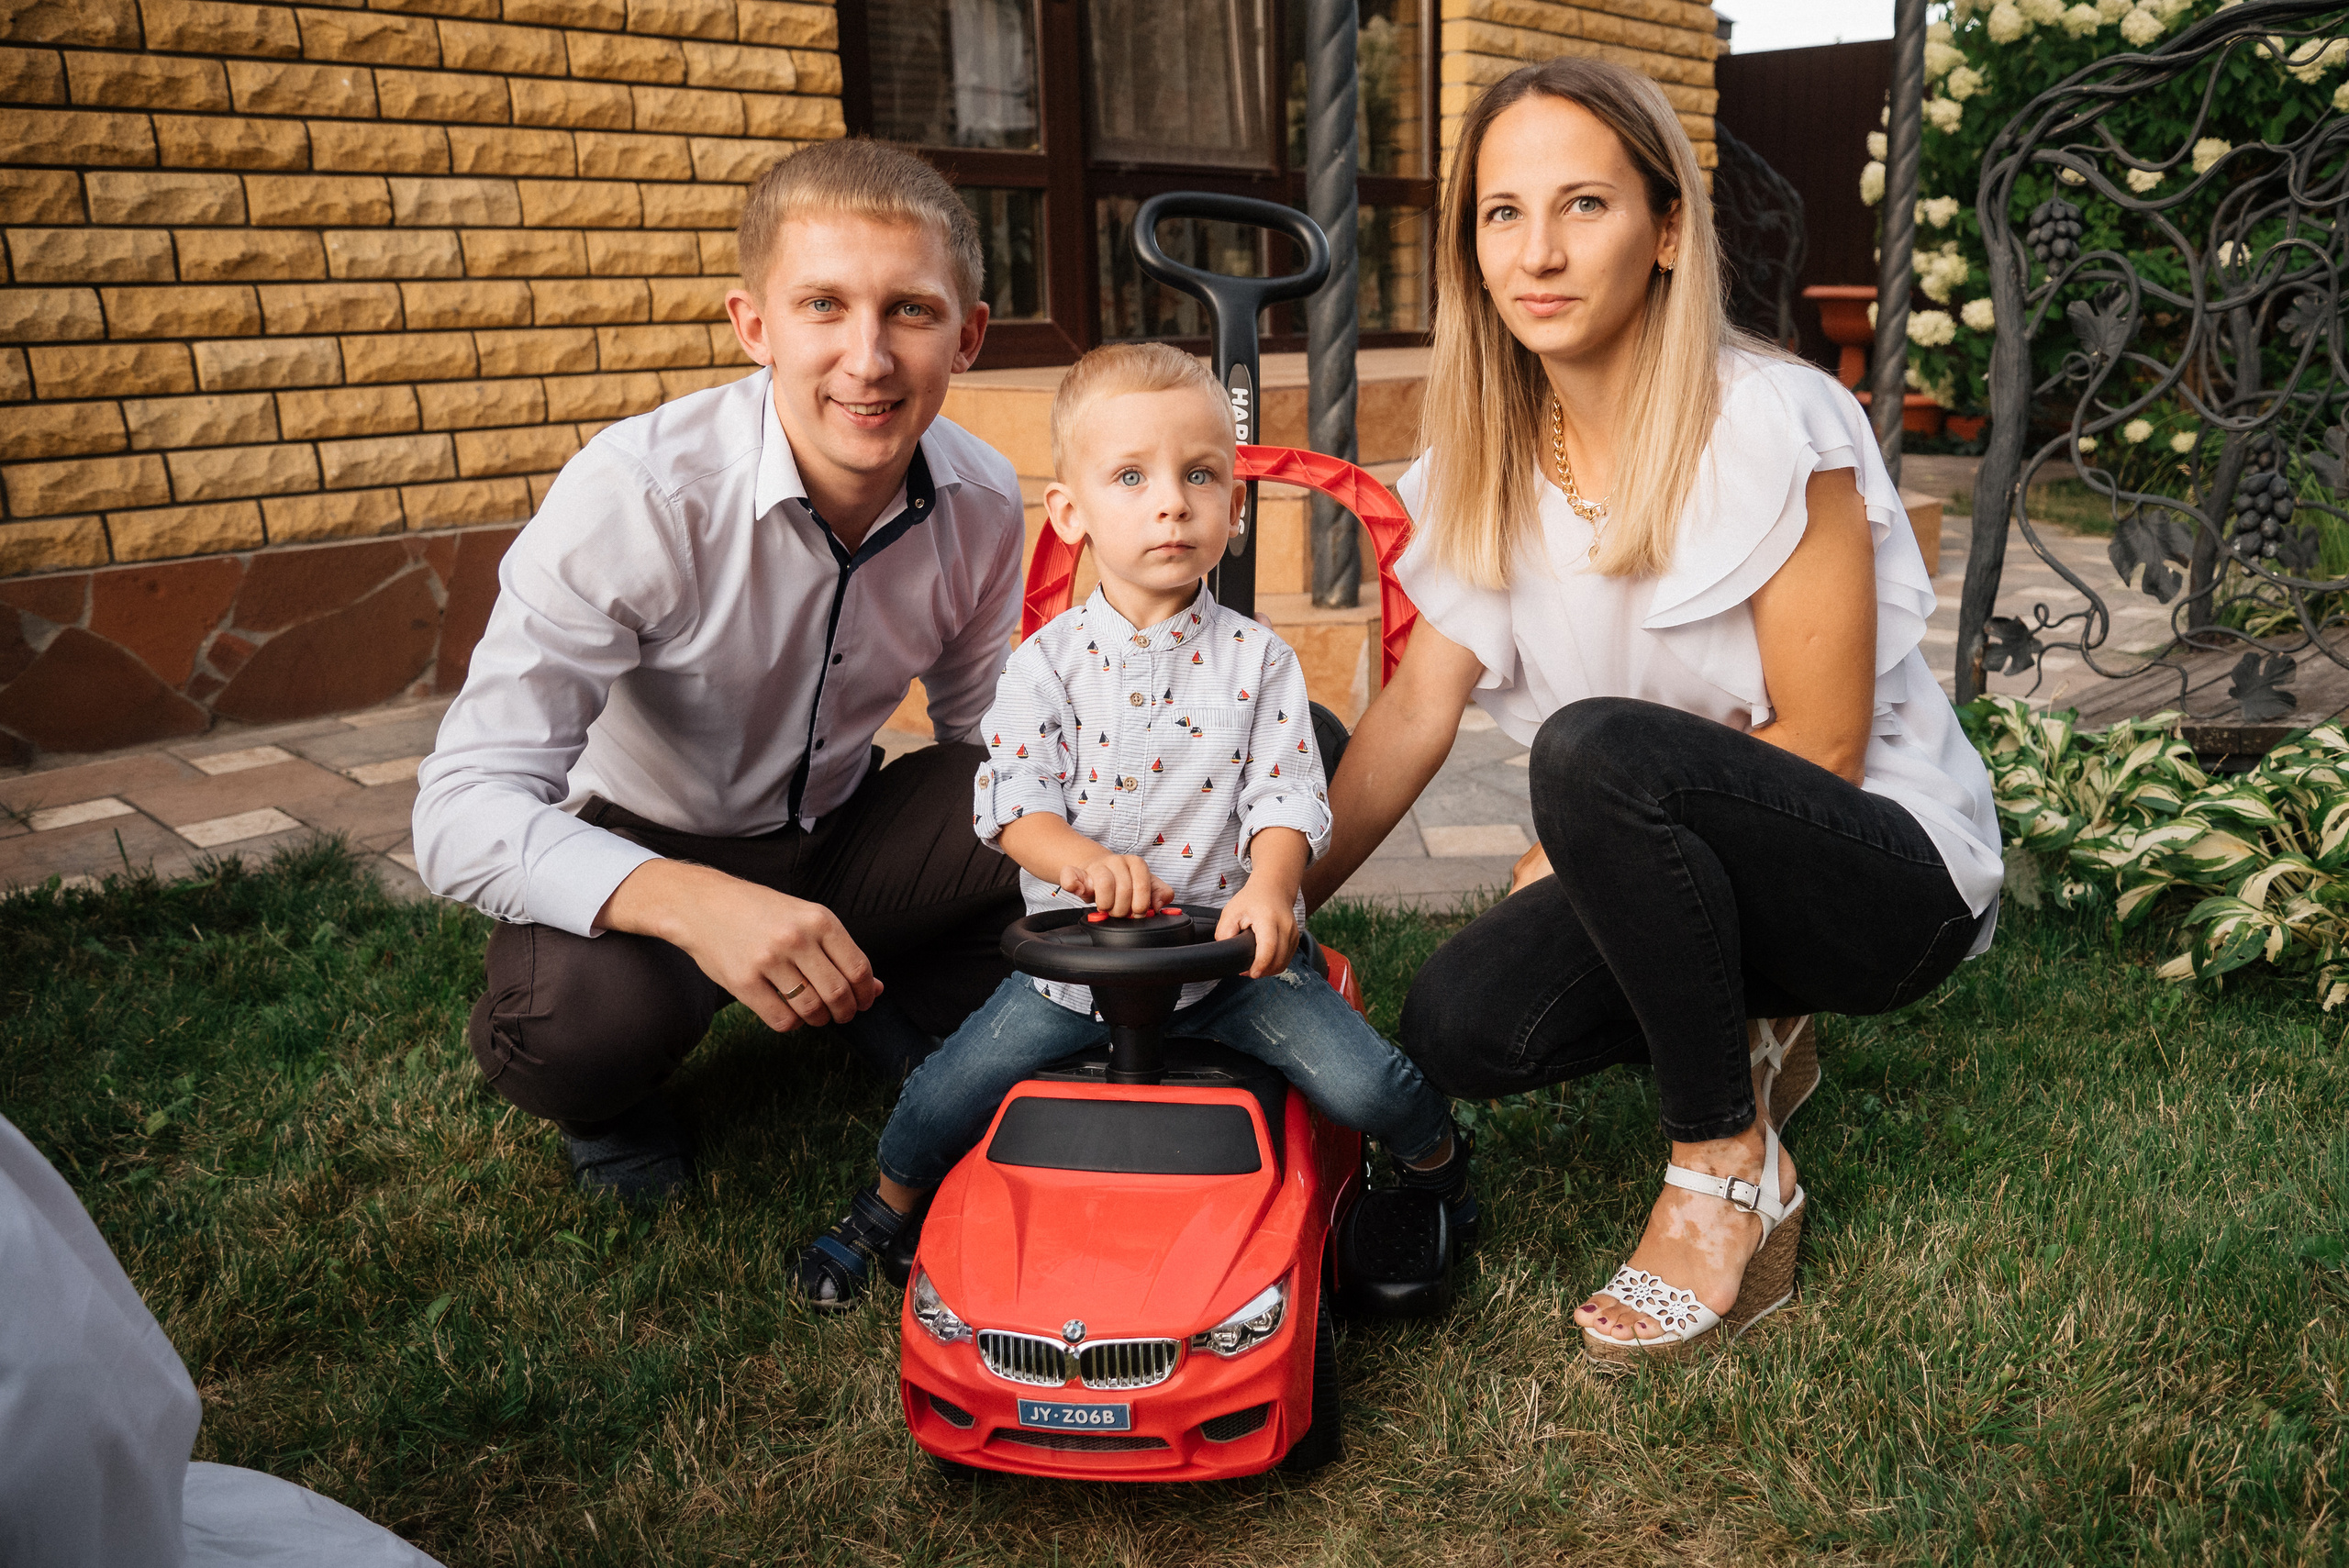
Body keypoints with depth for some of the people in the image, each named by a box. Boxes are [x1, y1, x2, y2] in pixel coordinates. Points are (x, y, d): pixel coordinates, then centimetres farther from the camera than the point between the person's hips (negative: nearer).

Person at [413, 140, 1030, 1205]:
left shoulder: (982, 499, -13)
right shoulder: (636, 494, -28)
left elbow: (986, 735, 1)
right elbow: (465, 812, -32)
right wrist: (696, 903, -51)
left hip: (839, 842, 4)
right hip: (647, 857, -3)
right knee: (575, 1020, -37)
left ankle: (896, 1009, 7)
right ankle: (610, 1097, 3)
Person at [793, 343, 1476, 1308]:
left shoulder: (1256, 660, -2)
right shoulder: (1048, 660, -3)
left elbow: (1287, 798, -7)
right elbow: (1012, 797, -9)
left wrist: (1267, 885, -28)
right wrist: (1082, 857, -30)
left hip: (1228, 948, 0)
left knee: (1367, 1082, -13)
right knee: (942, 1097, -4)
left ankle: (1437, 1166, 23)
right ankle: (882, 1210, 29)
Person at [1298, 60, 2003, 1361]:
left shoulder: (1772, 427, -20)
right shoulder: (1488, 456, -1)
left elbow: (1821, 747, -16)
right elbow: (1419, 707, -1)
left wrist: (1572, 851, -13)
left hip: (1889, 875, -5)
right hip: (1681, 869, 6)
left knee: (1593, 749, -34)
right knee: (1456, 1029, -20)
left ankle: (1732, 1171, -15)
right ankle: (1731, 1043, 10)